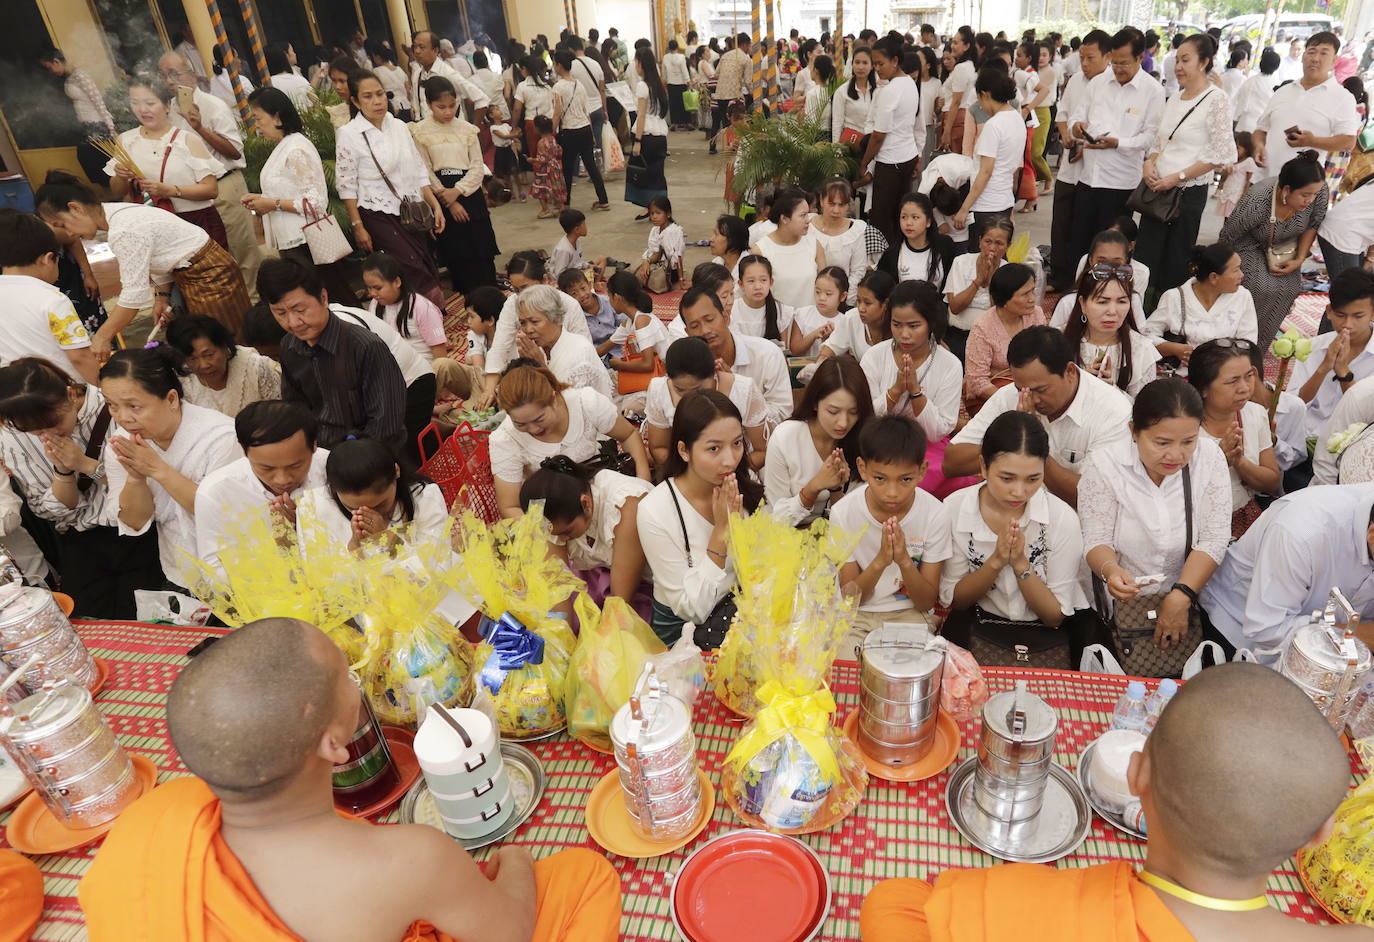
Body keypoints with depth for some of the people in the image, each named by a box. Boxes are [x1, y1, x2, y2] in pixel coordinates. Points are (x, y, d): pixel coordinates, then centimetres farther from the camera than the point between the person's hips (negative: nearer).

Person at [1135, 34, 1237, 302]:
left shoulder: (1216, 100, -8)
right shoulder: (1175, 98, 12)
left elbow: (1221, 154, -12)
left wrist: (1177, 177, -16)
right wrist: (1149, 164, -1)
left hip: (1189, 192, -6)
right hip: (1157, 188, 6)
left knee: (1175, 264, 3)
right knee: (1146, 257, 6)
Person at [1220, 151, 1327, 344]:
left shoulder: (1319, 189, -24)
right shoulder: (1255, 204, -37)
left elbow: (1313, 225, -4)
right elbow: (1227, 238, -20)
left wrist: (1299, 259, -10)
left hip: (1284, 245, 5)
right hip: (1249, 243, -5)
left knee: (1290, 288, -18)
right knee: (1264, 288, -29)